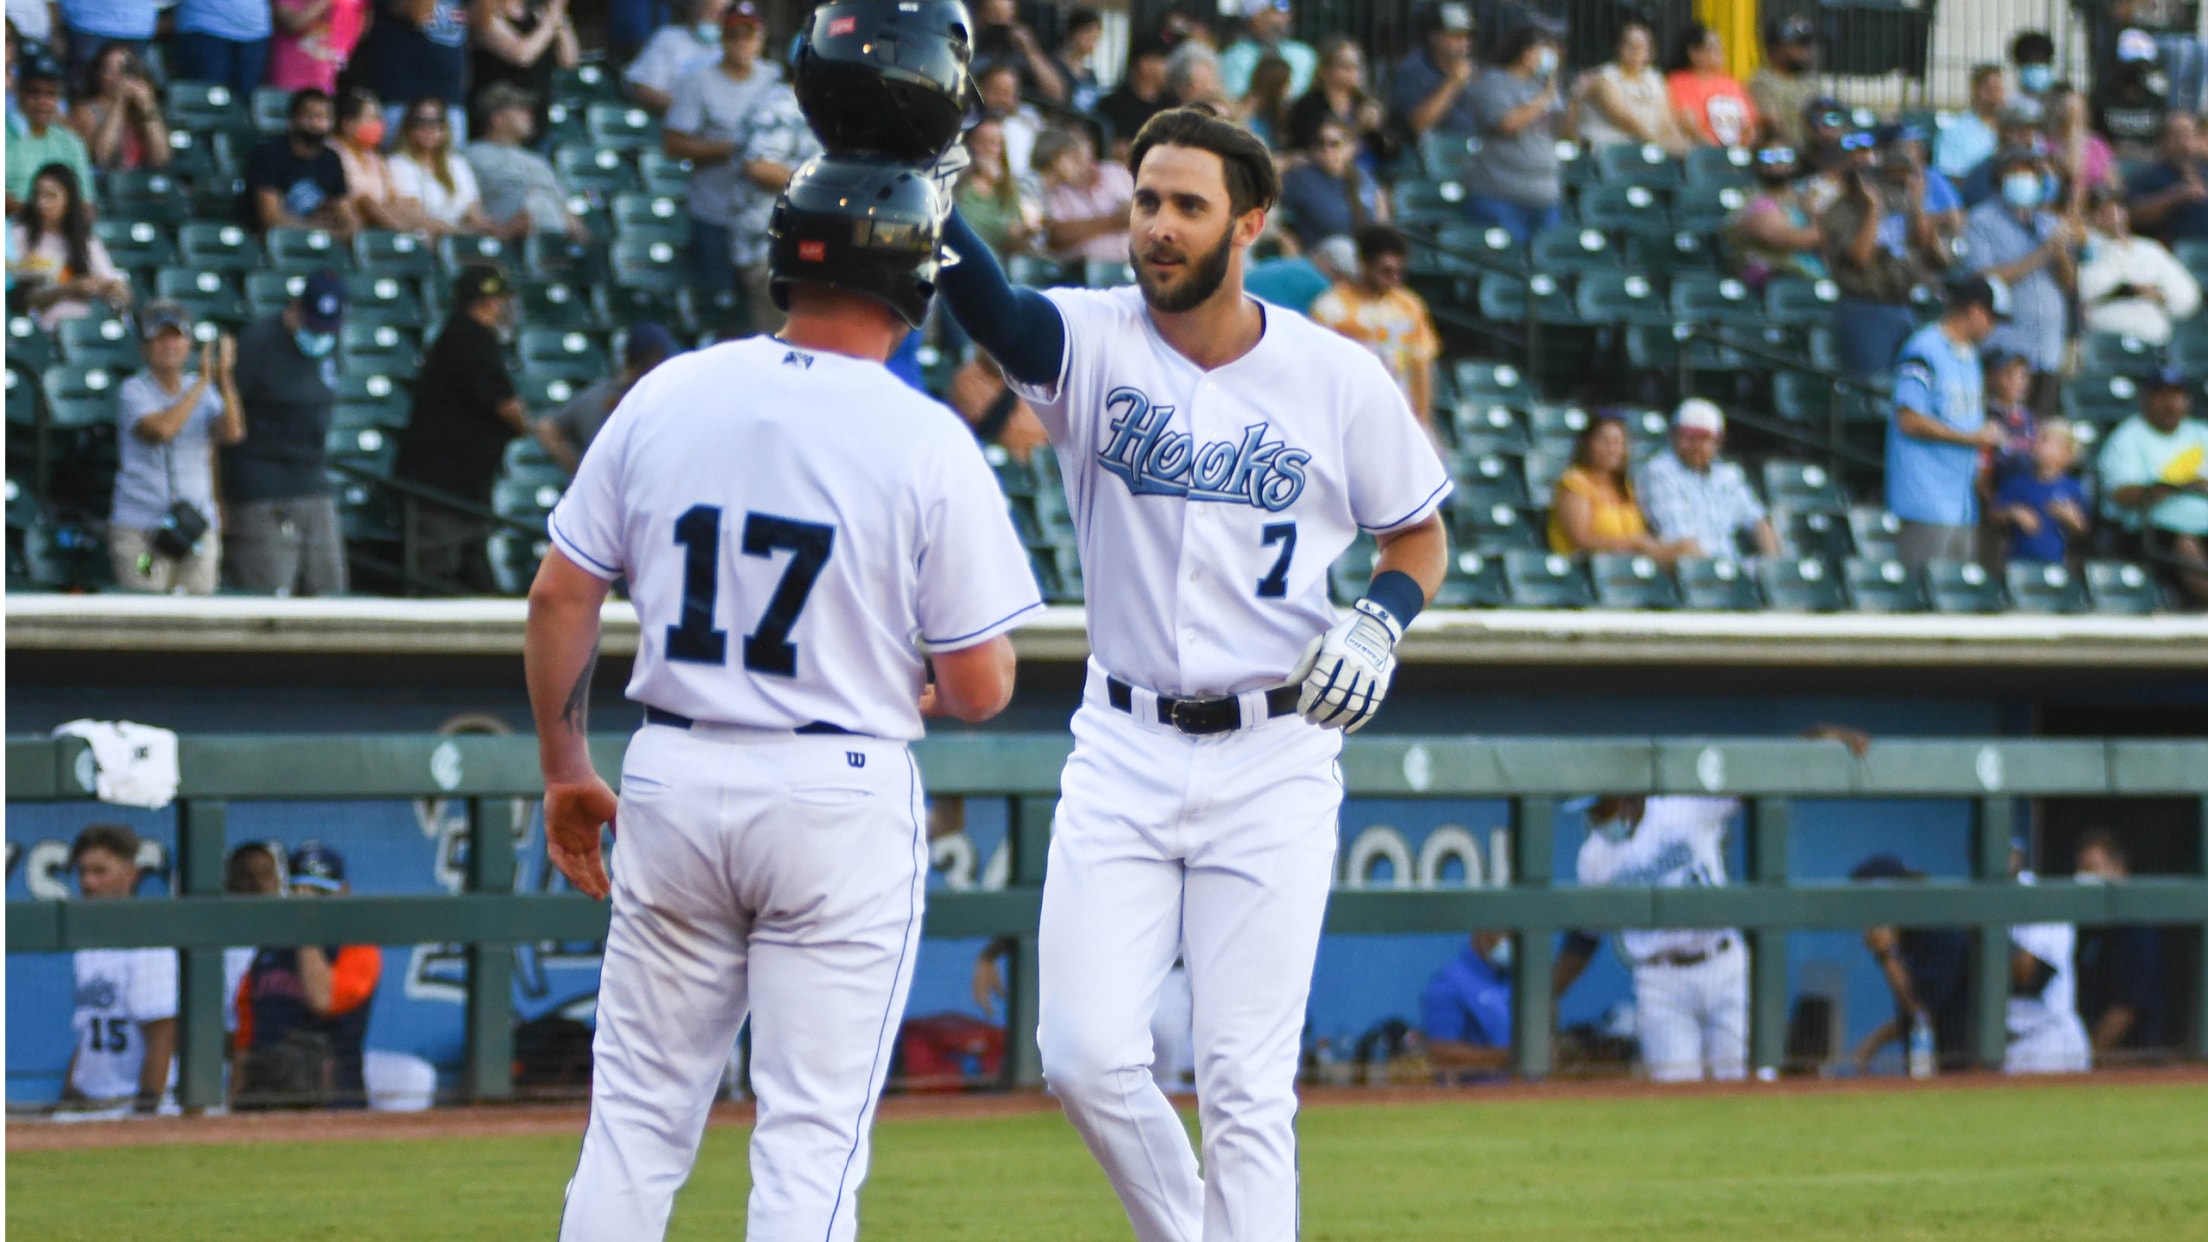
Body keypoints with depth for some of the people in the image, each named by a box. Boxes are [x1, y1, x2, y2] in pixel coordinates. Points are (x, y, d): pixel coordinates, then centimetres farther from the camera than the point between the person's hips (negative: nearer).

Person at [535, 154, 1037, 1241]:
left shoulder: (667, 397, 1)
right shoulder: (927, 441, -10)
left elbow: (561, 591, 4)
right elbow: (981, 686, -8)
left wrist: (564, 767, 15)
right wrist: (922, 695, 15)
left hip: (673, 782, 4)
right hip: (842, 802, -4)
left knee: (638, 1119, 12)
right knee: (812, 1136, 1)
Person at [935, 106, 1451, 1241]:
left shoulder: (1339, 380, -3)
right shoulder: (1095, 344, -5)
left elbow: (1419, 532, 11)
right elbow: (992, 312, -27)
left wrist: (1380, 619, -11)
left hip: (1273, 764, -1)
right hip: (1122, 753, 1)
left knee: (1247, 1085, -3)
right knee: (1087, 1059, -4)